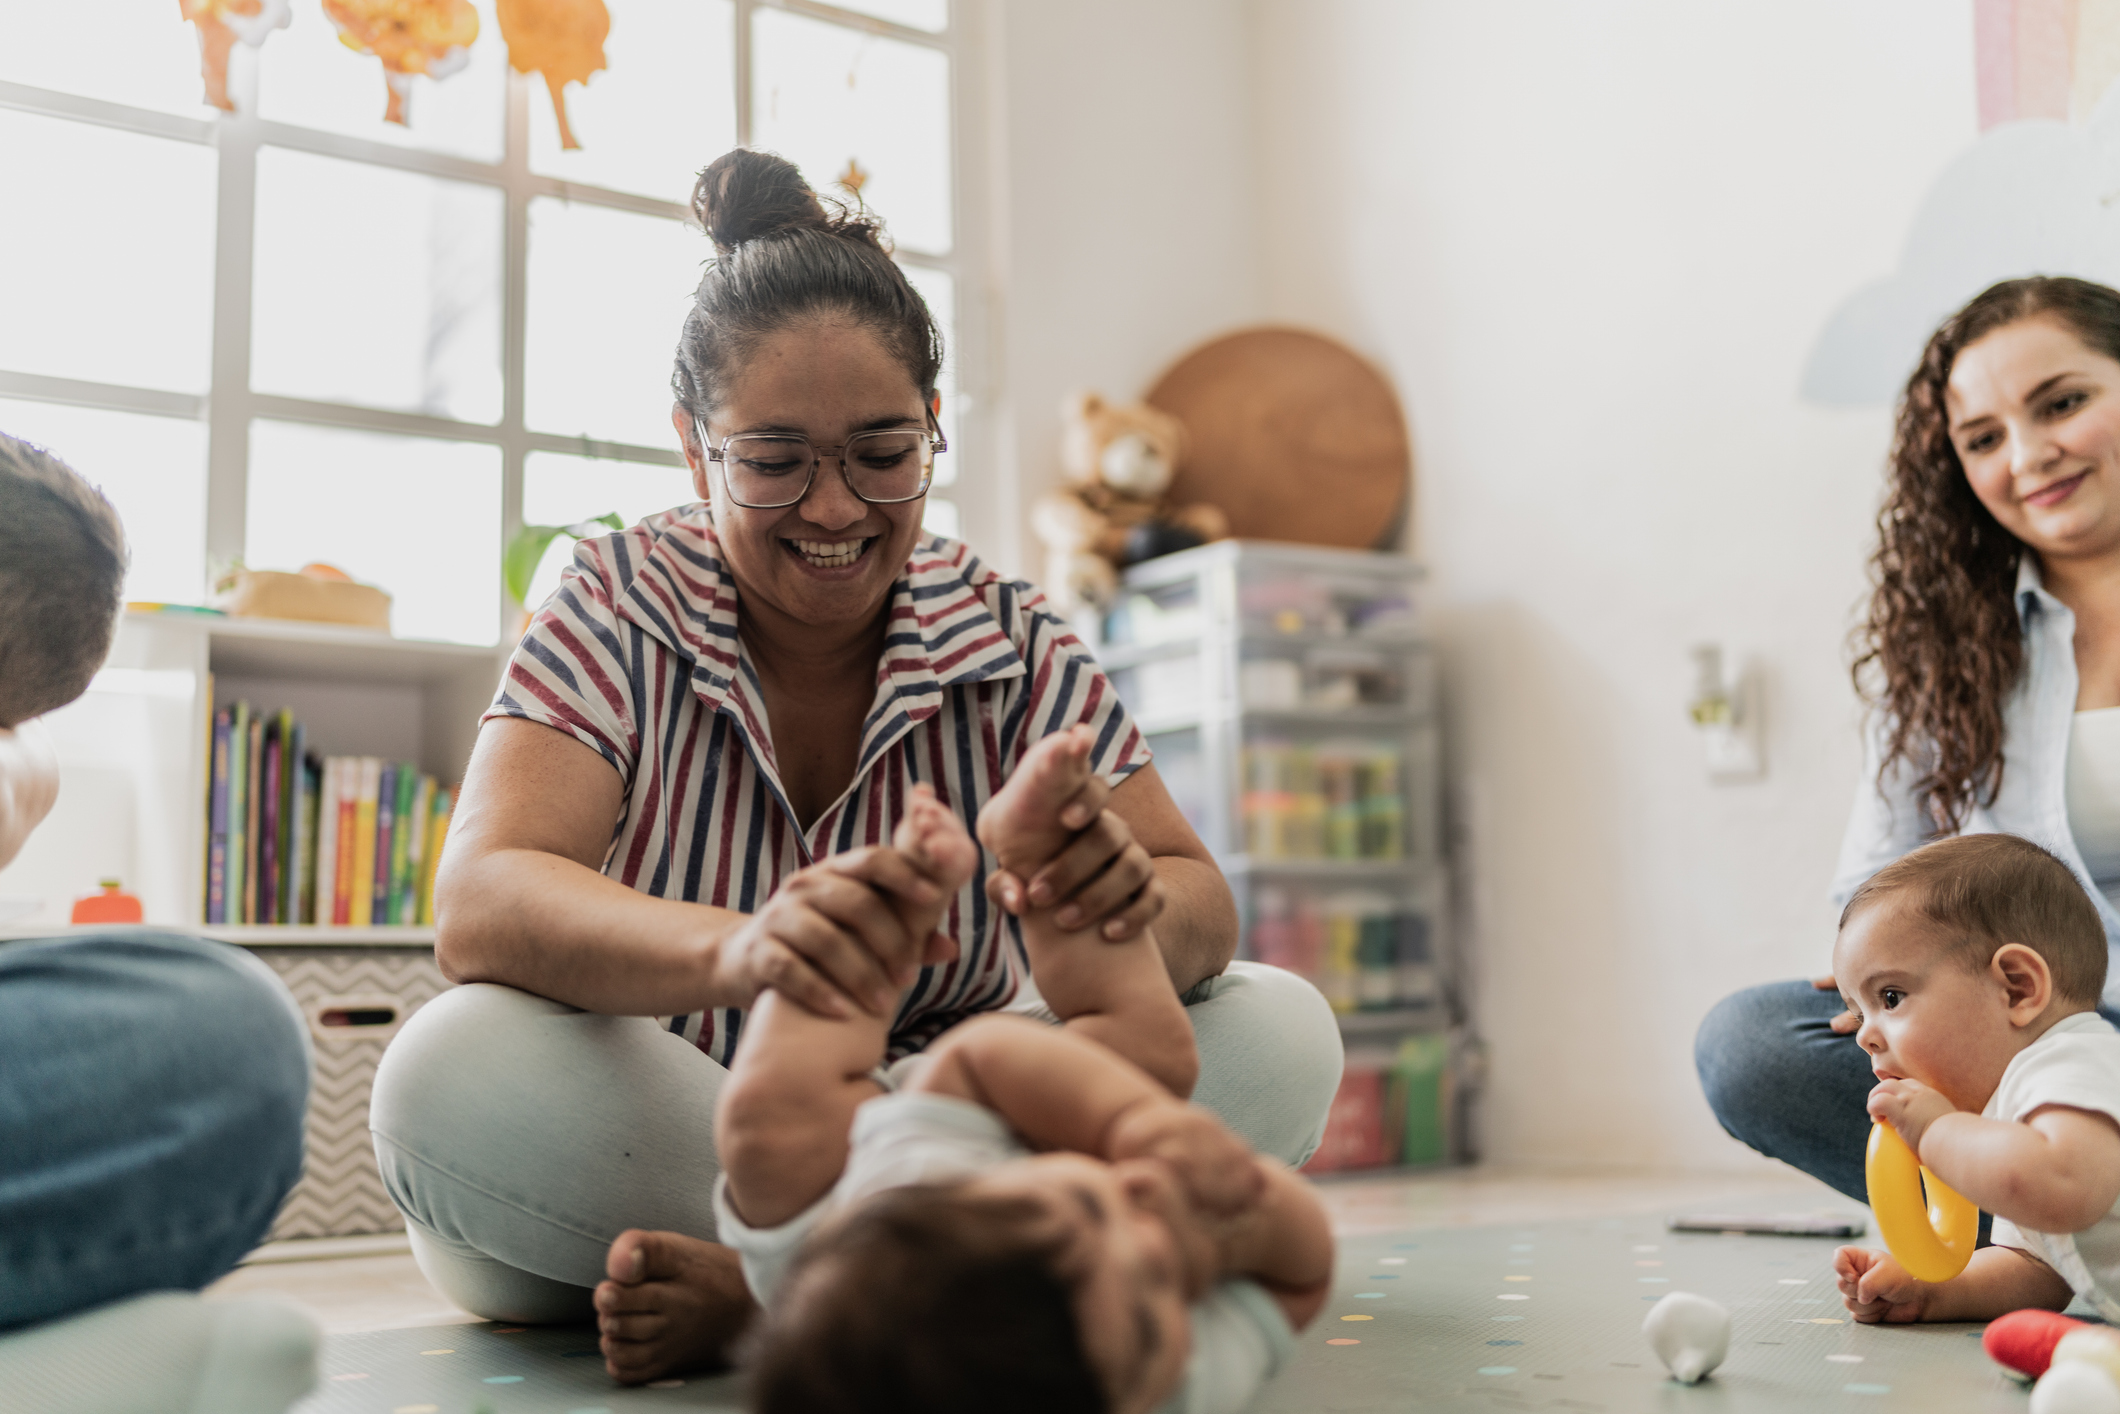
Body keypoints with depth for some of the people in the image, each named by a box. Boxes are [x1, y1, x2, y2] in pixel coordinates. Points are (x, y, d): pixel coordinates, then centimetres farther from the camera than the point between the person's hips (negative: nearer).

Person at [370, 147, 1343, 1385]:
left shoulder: (1013, 643, -2)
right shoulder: (618, 612, -8)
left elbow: (1203, 907, -9)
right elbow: (481, 905, -24)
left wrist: (1131, 903, -35)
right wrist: (735, 947, -45)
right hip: (644, 1132, -1)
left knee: (1281, 1033, -18)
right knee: (456, 1074, -32)